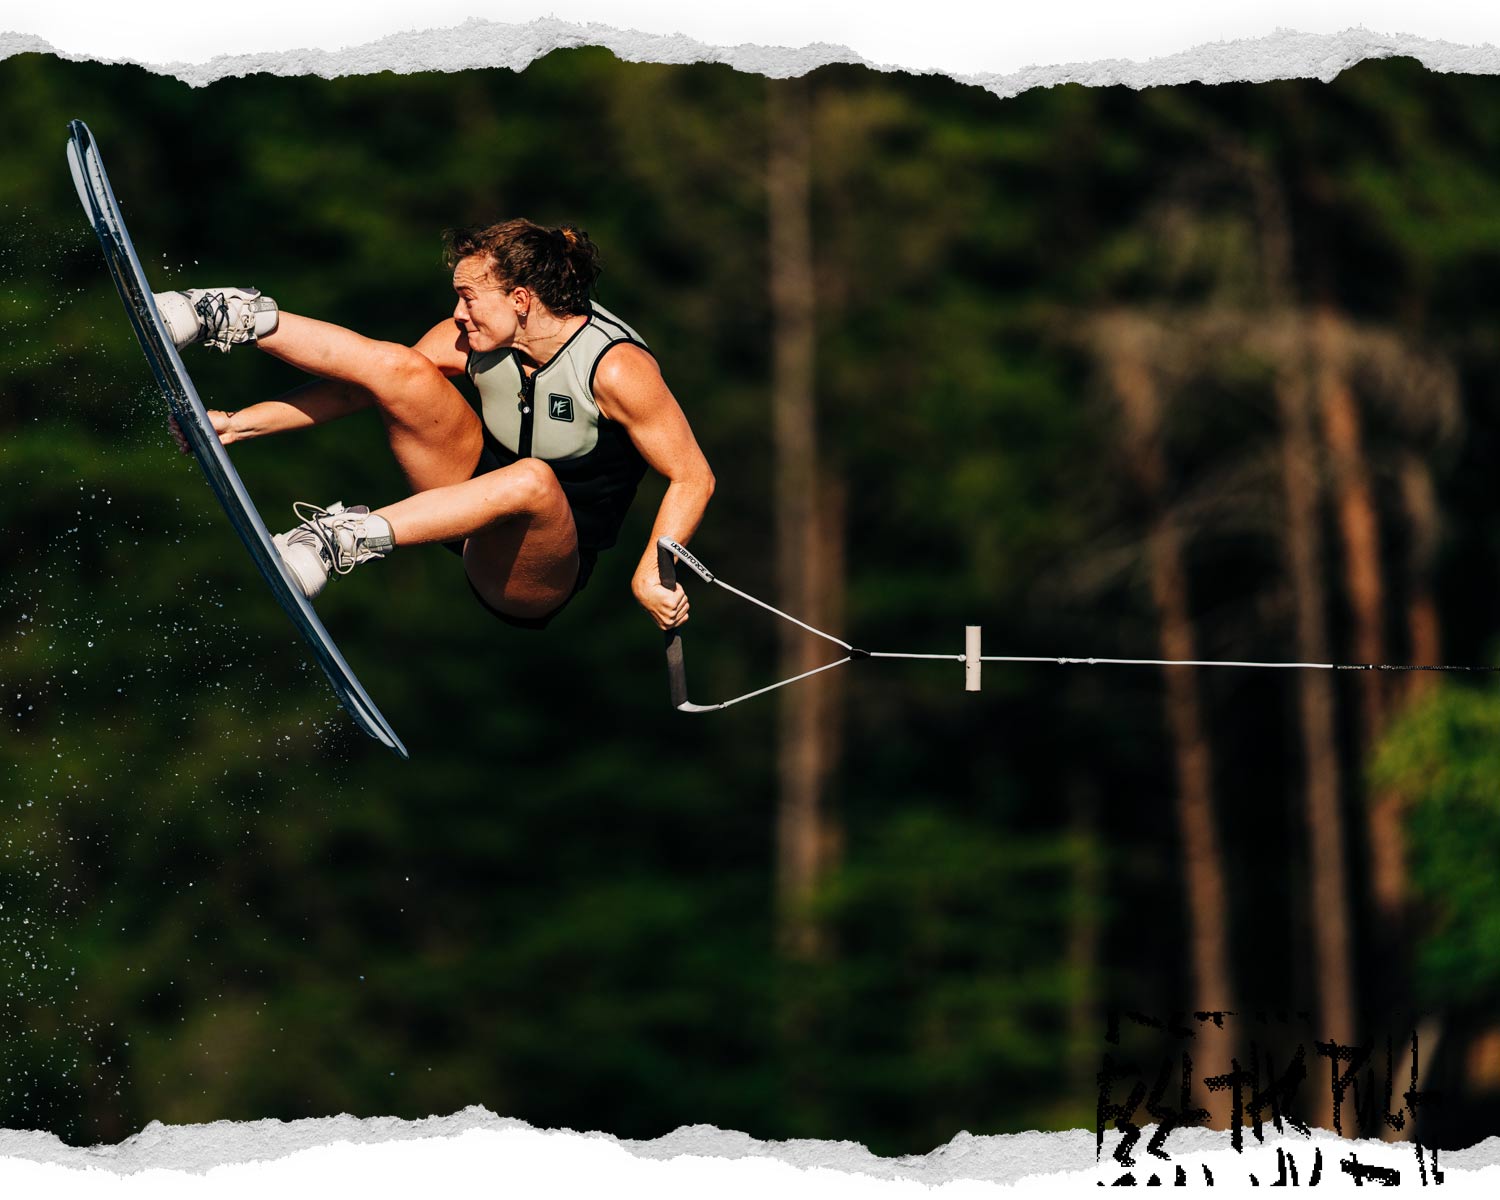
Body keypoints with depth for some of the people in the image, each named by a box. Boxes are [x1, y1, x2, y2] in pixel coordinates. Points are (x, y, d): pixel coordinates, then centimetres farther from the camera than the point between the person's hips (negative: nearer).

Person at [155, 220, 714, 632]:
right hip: (477, 504, 6)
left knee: (532, 479, -43)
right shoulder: (476, 336, -5)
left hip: (541, 578, -6)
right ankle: (239, 319, -11)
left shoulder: (615, 367, -22)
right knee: (399, 368, -16)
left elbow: (693, 477, -20)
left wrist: (650, 575, -33)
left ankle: (346, 538, -48)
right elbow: (356, 390, -1)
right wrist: (239, 424, -7)